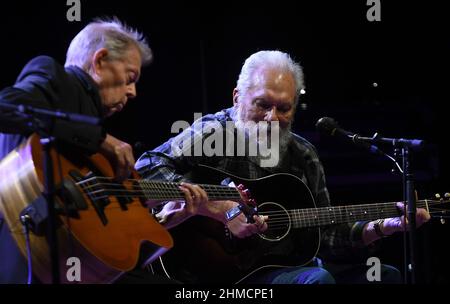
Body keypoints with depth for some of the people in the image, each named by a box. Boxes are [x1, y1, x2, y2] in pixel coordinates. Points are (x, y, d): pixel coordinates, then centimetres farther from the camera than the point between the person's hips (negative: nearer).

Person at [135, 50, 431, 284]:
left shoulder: (302, 155, 14)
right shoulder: (215, 132, -6)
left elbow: (326, 235, 15)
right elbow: (148, 169, -23)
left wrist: (383, 227, -1)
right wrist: (223, 210, -26)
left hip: (288, 266, 7)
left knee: (387, 276, 3)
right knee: (317, 279, -31)